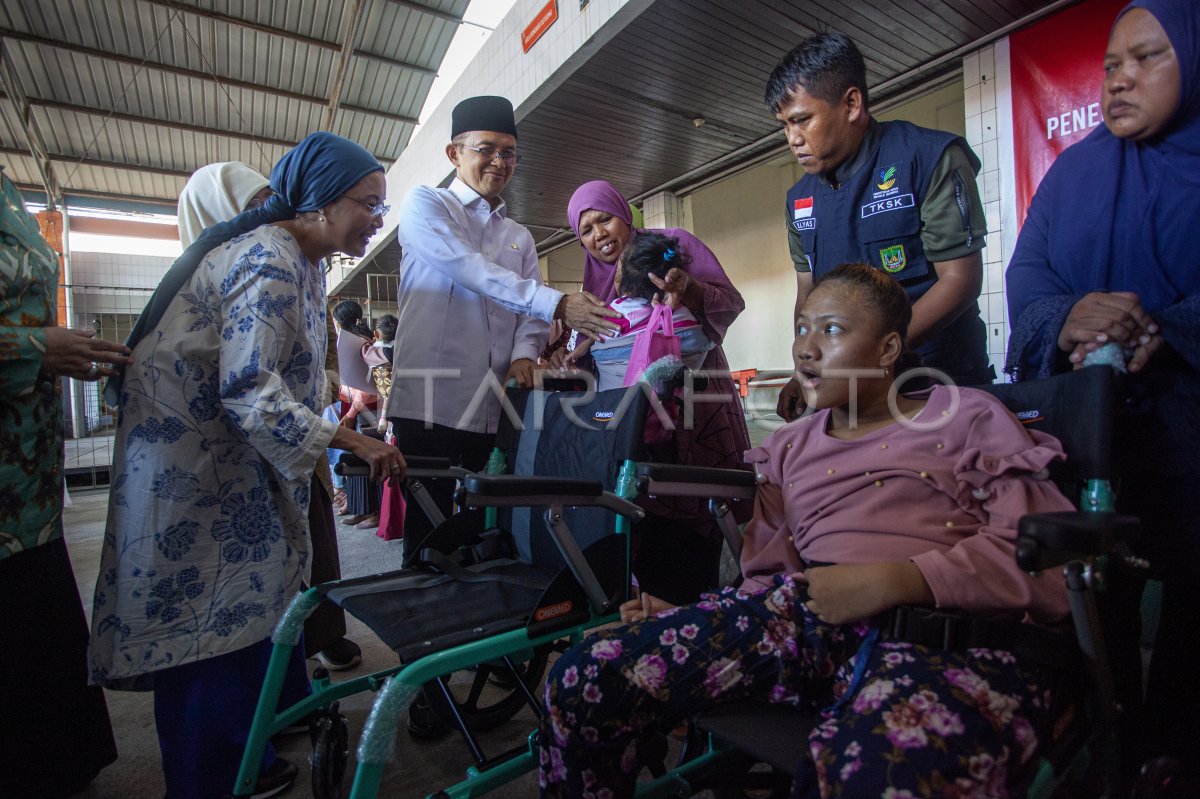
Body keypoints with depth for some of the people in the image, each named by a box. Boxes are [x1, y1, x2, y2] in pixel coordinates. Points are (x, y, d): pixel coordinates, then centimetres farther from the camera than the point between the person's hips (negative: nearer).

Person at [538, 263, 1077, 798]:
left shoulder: (966, 416, 14)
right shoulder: (789, 446, 25)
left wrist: (899, 579, -15)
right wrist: (693, 624, 0)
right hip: (802, 612, 4)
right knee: (581, 680, -14)